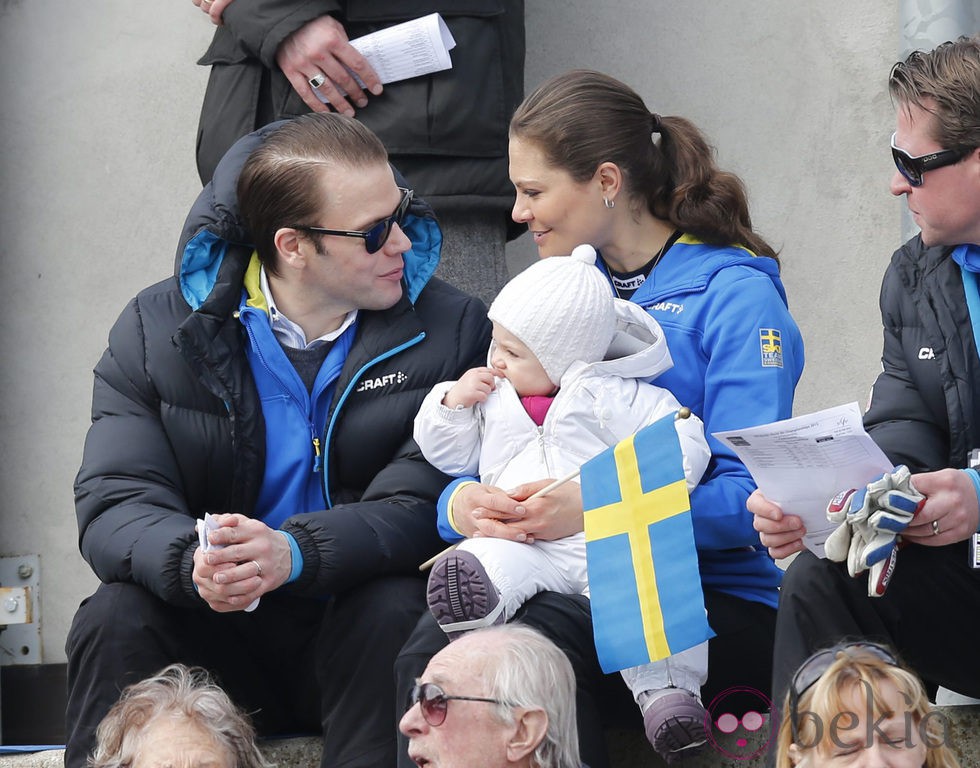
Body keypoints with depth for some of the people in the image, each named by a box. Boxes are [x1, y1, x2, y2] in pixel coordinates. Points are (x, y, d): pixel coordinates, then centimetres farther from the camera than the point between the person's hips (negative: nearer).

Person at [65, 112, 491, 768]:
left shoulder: (452, 330, -3)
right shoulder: (159, 328, -1)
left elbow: (419, 505, -14)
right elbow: (114, 504, -9)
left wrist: (293, 553, -33)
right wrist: (193, 563, -33)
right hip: (217, 634, 1)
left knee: (396, 609, -32)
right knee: (114, 617, -27)